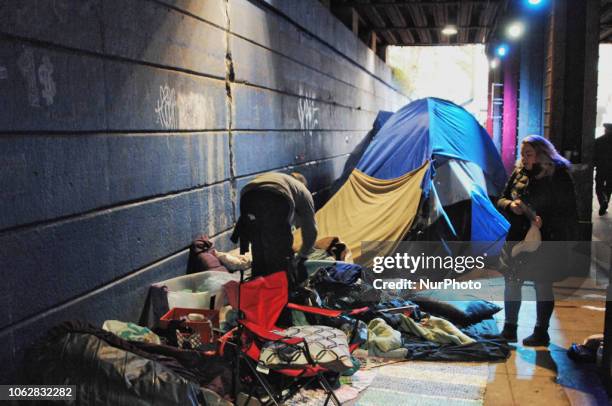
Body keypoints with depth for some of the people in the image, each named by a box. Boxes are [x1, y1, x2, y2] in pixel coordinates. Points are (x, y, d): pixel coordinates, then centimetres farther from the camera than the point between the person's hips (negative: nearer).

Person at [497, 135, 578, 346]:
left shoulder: (558, 176, -9)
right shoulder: (519, 173, 7)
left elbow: (568, 213, -9)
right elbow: (501, 199, 13)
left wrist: (545, 220, -23)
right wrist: (510, 205, -9)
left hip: (546, 242, -5)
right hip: (517, 238, 6)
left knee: (543, 286, 5)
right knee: (511, 282, 8)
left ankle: (541, 332, 20)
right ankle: (509, 329, 20)